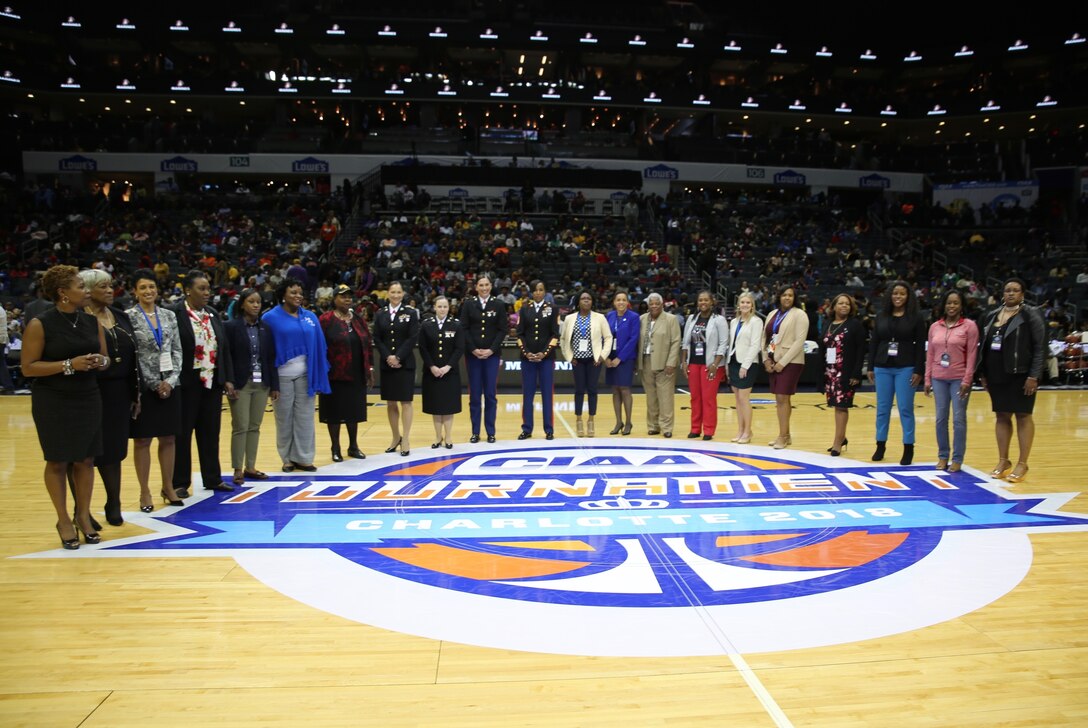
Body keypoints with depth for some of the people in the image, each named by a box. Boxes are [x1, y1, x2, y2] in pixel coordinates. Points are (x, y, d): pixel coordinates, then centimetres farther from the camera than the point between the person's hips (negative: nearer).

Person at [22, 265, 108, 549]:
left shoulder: (92, 321, 6)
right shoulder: (40, 325, -10)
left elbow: (105, 357, 14)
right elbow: (28, 367, -11)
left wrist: (100, 361, -9)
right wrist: (69, 365, -21)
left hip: (88, 398, 4)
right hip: (53, 402, -4)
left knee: (85, 460, 7)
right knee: (57, 462, 5)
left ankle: (83, 515, 20)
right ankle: (63, 520, 18)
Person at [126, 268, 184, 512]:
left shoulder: (169, 315, 8)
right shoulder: (129, 317, -4)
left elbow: (177, 351, 6)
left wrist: (171, 381, -6)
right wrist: (154, 383, -11)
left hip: (169, 385, 4)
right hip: (144, 387, -4)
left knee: (169, 439, 9)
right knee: (142, 440, 4)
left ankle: (168, 487, 20)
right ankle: (144, 491, 14)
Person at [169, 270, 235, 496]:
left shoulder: (213, 314, 12)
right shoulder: (174, 314, -8)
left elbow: (224, 348, 13)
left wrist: (227, 379, 9)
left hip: (212, 382, 6)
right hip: (187, 383, -6)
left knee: (211, 432, 12)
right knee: (182, 433, 4)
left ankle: (213, 478, 22)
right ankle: (179, 482, 13)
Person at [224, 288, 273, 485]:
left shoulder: (264, 327, 10)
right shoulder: (231, 326, -3)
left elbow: (270, 357, 10)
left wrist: (274, 384, 5)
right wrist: (230, 384, -14)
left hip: (261, 384, 4)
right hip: (241, 385, -4)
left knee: (255, 427, 7)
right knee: (241, 427, -3)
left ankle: (250, 467, 15)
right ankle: (238, 470, 4)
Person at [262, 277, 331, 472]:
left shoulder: (310, 317, 7)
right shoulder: (271, 318, -1)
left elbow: (318, 348, 6)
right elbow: (267, 351, -4)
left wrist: (318, 377, -1)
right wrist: (271, 383, -9)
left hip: (305, 375, 2)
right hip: (282, 377, -2)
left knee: (305, 418, 4)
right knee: (284, 419, 5)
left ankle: (303, 457, 13)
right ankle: (287, 459, 17)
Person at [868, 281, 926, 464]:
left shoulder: (916, 317, 0)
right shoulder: (881, 316, 8)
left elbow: (920, 345, -3)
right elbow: (873, 343, 10)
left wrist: (919, 371, -8)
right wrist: (871, 367, 5)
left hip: (905, 368, -3)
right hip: (882, 367, 3)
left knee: (905, 409, 0)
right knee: (882, 408, 8)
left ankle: (908, 448, 9)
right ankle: (880, 445, 18)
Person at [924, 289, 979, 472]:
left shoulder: (969, 326, -2)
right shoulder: (935, 326, 9)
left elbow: (972, 355, -5)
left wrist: (966, 380, -10)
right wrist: (927, 379, 7)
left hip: (959, 379, -3)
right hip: (939, 379, 3)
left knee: (959, 419, -1)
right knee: (941, 419, 7)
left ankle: (957, 459, 8)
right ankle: (942, 456, 17)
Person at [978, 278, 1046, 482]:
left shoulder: (1030, 314, -3)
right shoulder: (992, 316, 12)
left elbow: (1040, 347, -7)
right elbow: (984, 346, 15)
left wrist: (1034, 376, -13)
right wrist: (983, 373, 10)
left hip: (1020, 374, -5)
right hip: (996, 374, 5)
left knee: (1023, 416, 0)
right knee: (1002, 416, 9)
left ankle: (1022, 463, 6)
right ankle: (1003, 461, 17)